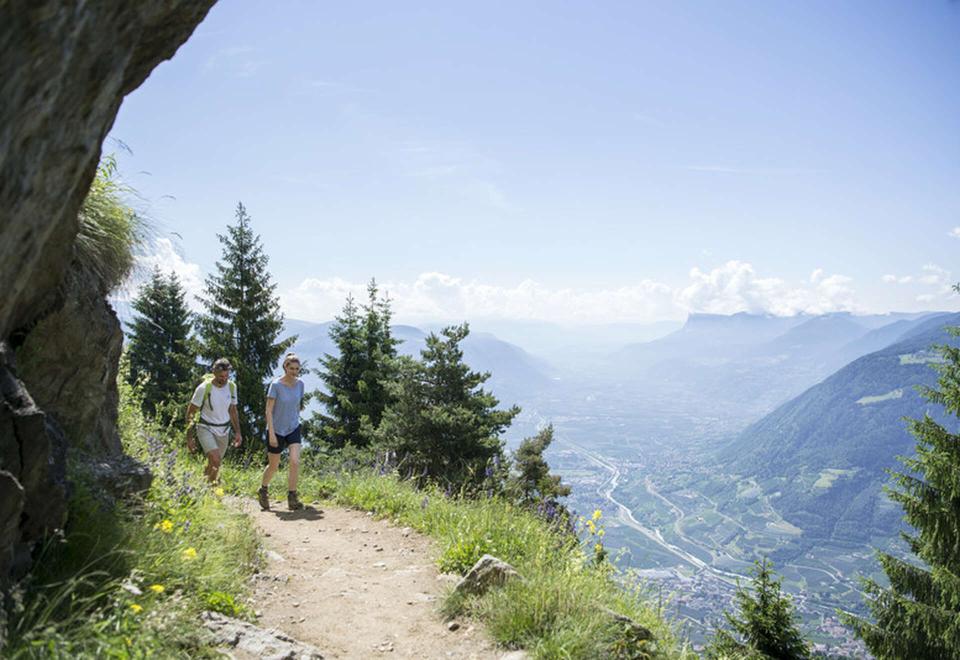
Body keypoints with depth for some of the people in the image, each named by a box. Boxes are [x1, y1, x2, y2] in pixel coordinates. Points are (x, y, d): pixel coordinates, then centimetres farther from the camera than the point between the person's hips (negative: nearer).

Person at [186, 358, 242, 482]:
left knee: (215, 465, 12)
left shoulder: (232, 386, -2)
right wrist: (189, 437, -10)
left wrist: (237, 432, 9)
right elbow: (191, 412, -8)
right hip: (206, 429, -5)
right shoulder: (204, 388, -16)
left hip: (223, 431, 5)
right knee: (215, 460, -25)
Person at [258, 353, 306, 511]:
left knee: (295, 461, -15)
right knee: (273, 466, 10)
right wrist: (271, 433, -18)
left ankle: (292, 498, -6)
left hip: (293, 429, 3)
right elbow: (269, 410, -15)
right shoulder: (276, 385, -16)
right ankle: (262, 490, 38)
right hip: (276, 430, -3)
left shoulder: (300, 384, -3)